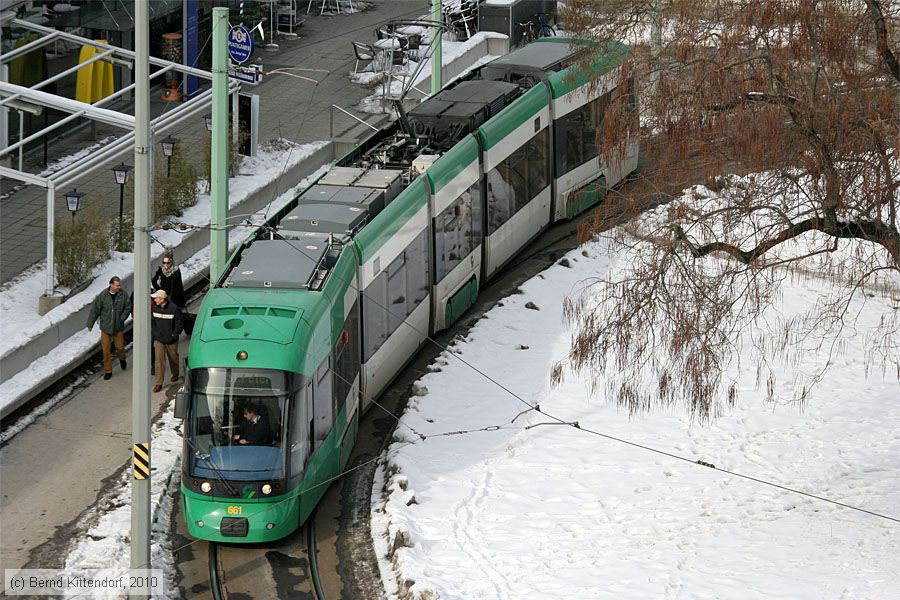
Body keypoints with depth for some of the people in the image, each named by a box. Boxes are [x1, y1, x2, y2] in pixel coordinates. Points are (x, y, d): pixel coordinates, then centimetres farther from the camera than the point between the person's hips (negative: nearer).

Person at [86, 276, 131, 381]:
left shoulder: (123, 295, -6)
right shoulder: (103, 296, -11)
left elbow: (128, 307, 2)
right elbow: (94, 310, -4)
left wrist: (122, 318, -12)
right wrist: (90, 324, -1)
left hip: (118, 328, 1)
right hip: (106, 327, -1)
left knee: (120, 347, 10)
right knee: (106, 350, 2)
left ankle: (122, 359, 44)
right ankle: (108, 371, 13)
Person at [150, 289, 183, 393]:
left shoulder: (174, 308, -17)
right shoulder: (155, 308, -2)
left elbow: (179, 325, -10)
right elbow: (152, 323, 10)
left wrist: (173, 336, -15)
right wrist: (152, 336, 6)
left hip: (171, 341, -2)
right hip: (158, 340, 2)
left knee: (173, 358, 19)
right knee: (159, 360, -6)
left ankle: (175, 374, 46)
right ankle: (158, 383, -4)